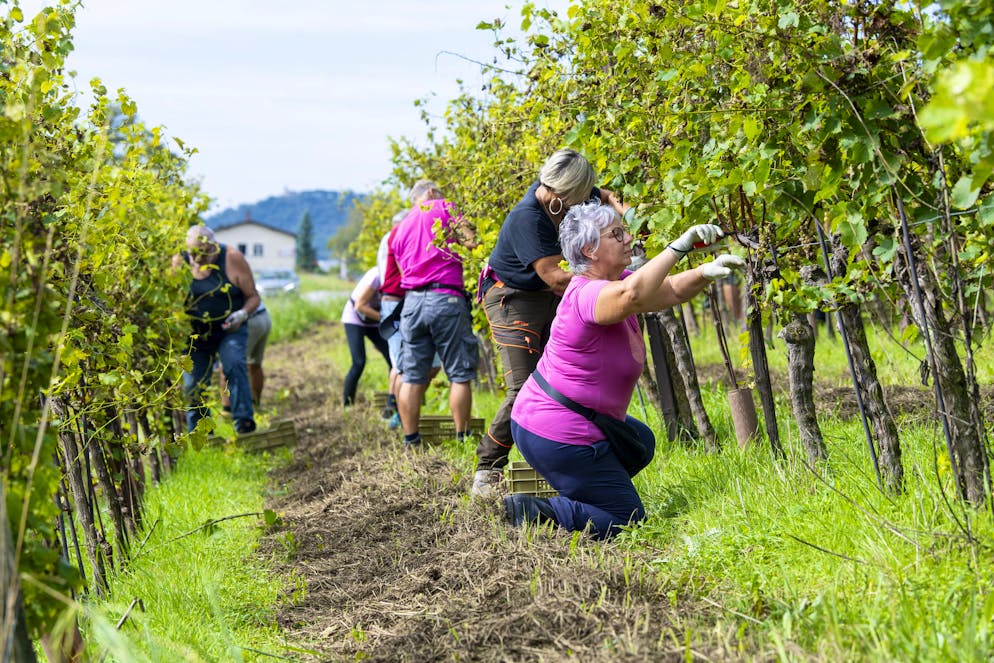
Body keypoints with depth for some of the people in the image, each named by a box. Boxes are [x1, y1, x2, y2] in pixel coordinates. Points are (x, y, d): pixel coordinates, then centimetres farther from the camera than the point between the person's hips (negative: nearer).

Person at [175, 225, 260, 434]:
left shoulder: (232, 258, -13)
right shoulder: (179, 262, -7)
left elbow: (253, 296, -6)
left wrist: (242, 314, -26)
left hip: (230, 330, -2)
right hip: (196, 334, 2)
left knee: (234, 364, -29)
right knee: (193, 385, 2)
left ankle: (244, 421, -32)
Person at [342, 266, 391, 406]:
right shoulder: (377, 276, -29)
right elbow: (360, 306, -24)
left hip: (374, 322, 6)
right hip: (354, 319, -6)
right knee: (359, 363, -19)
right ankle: (346, 403, -8)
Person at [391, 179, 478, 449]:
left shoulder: (400, 230, 22)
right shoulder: (442, 208, 3)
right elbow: (471, 240, -5)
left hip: (412, 300, 6)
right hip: (446, 299, -6)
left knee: (412, 377, 7)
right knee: (460, 375, 2)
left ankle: (410, 439, 9)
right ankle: (462, 437, 3)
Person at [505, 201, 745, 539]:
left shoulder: (615, 281, 5)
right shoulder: (588, 295, -26)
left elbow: (673, 291, 5)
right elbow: (632, 294, -48)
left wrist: (707, 271, -15)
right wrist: (680, 245, -42)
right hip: (559, 440, -10)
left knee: (640, 442, 34)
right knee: (626, 520, 0)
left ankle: (570, 500, 23)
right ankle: (531, 511, -6)